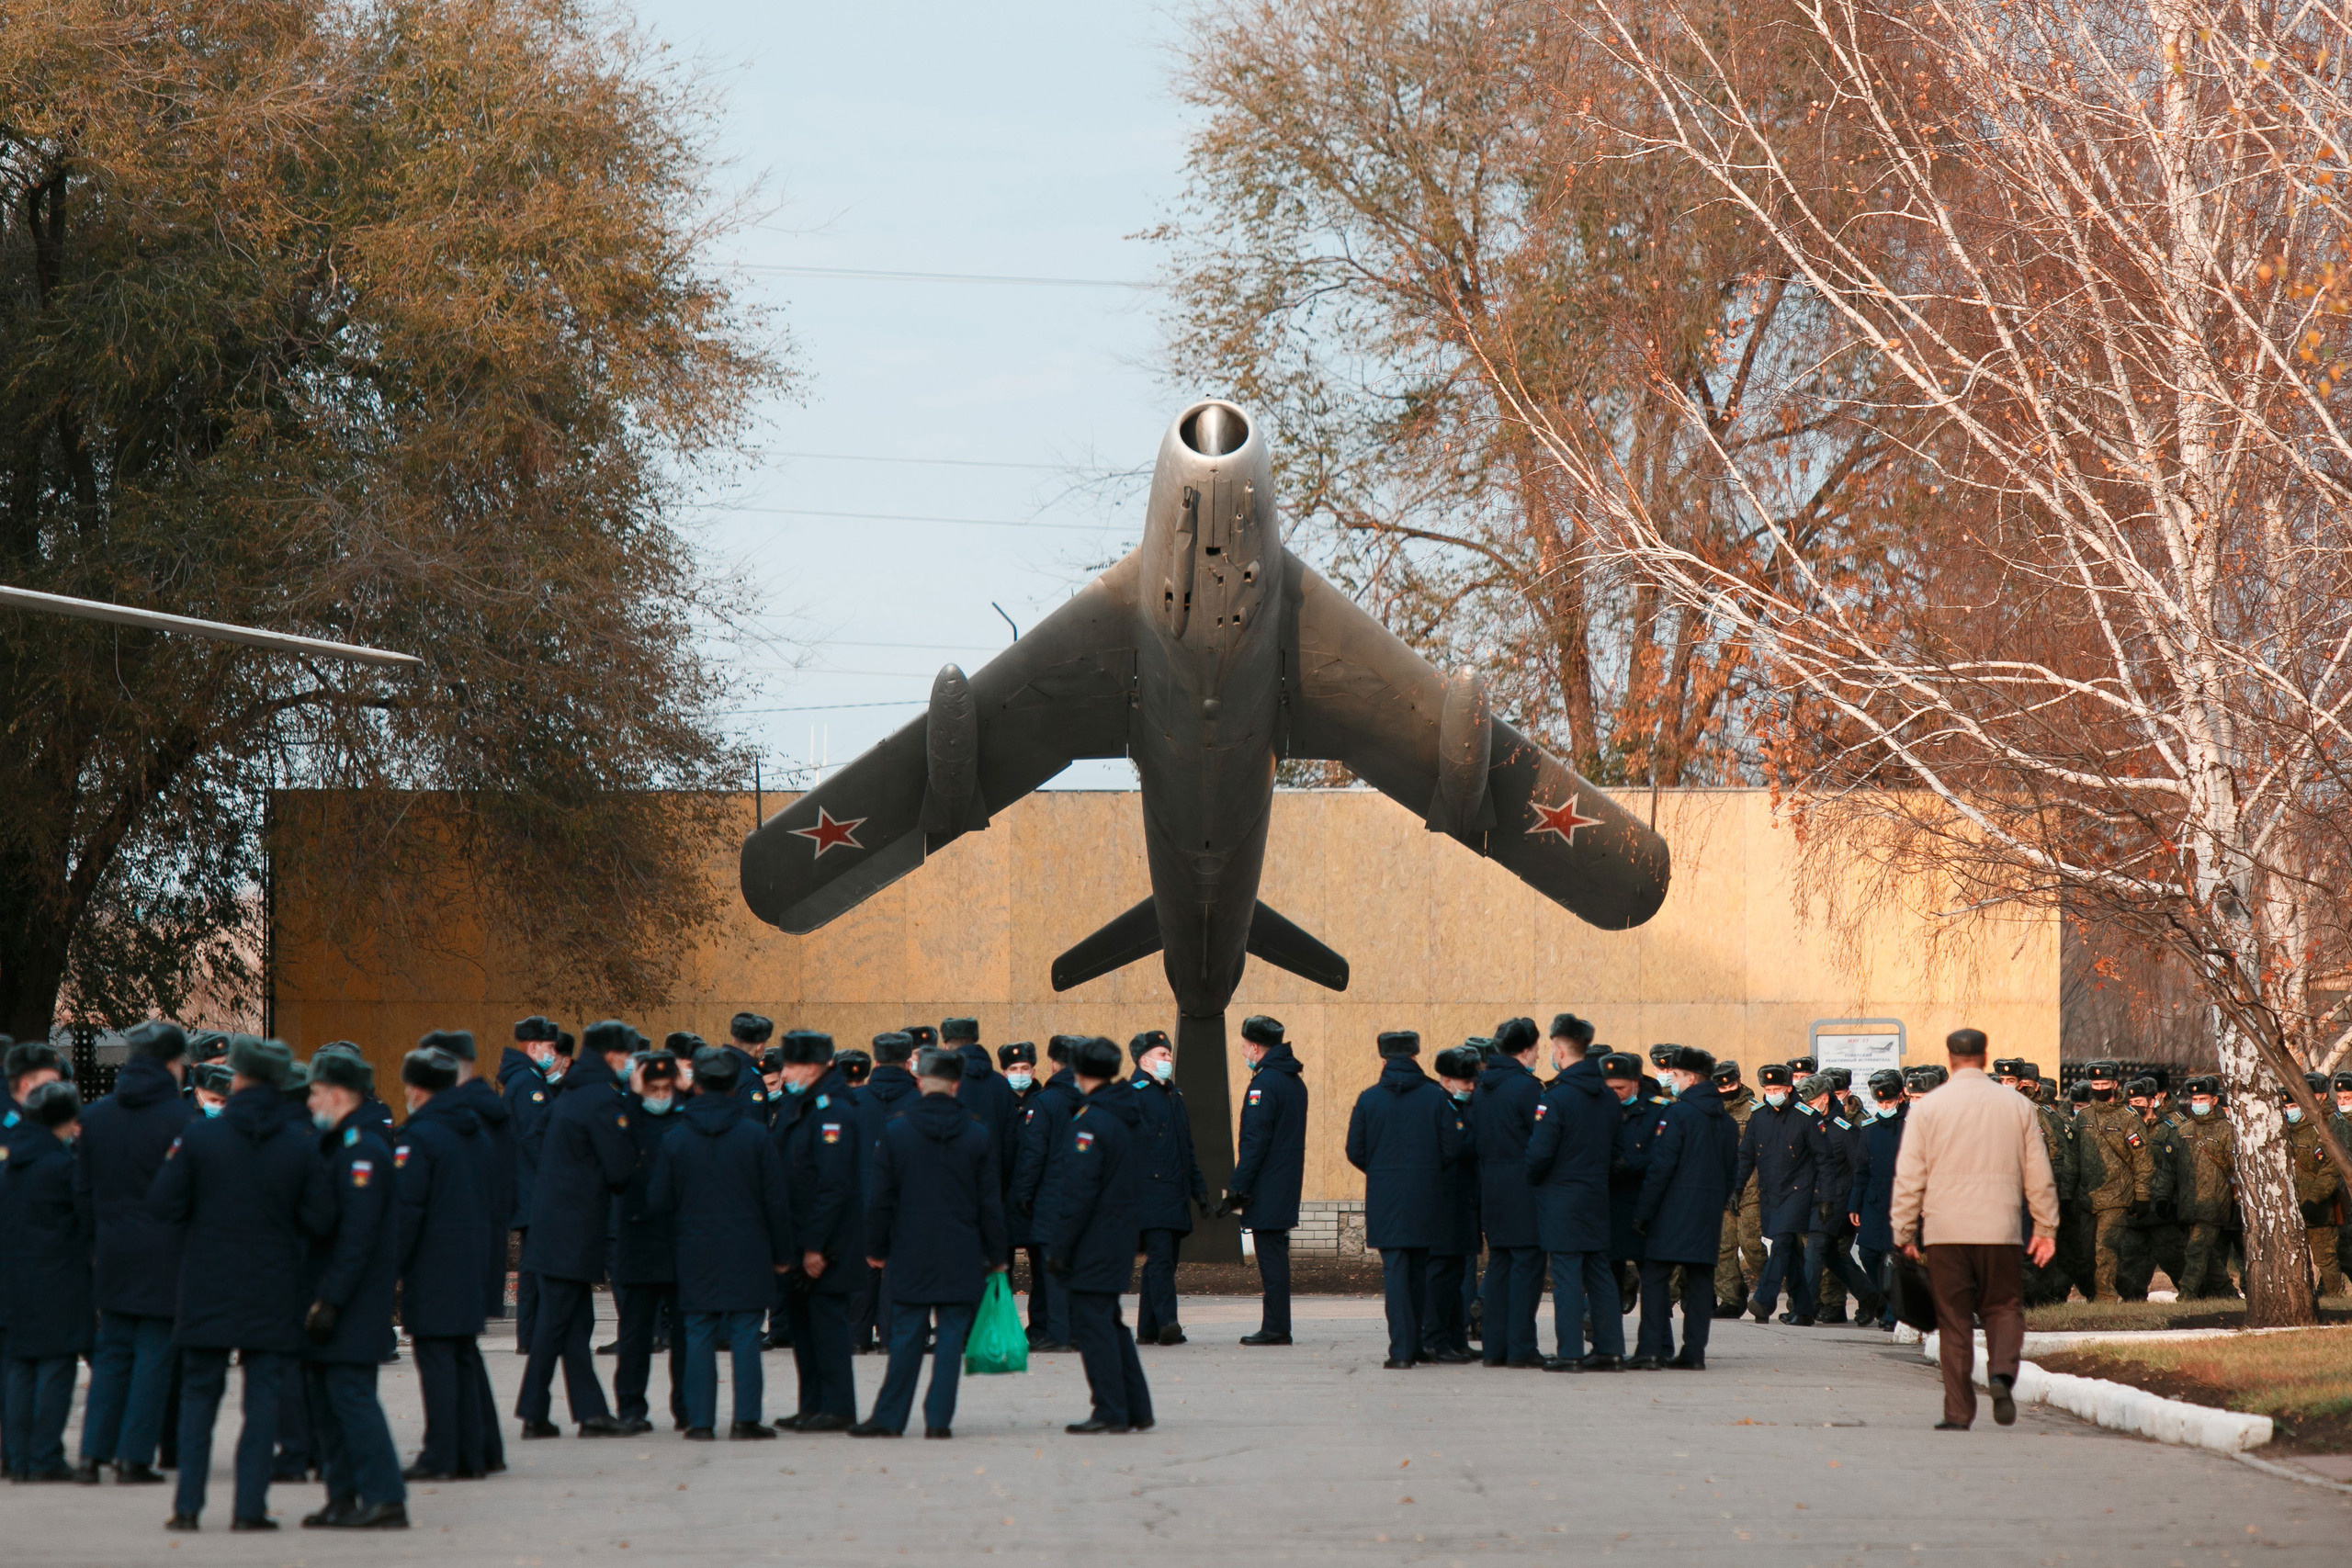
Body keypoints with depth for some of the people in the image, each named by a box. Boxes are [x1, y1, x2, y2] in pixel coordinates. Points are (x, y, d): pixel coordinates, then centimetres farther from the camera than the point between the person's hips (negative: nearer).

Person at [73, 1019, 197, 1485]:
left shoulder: (95, 1116, 4)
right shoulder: (183, 1118, -12)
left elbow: (82, 1189, 8)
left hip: (113, 1254, 5)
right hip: (164, 1255, -5)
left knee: (111, 1354, 13)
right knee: (154, 1354, 2)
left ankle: (94, 1452, 7)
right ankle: (134, 1458, 1)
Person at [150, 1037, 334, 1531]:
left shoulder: (198, 1137, -7)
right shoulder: (302, 1147, -5)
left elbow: (164, 1205, -8)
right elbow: (321, 1221, -5)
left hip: (207, 1290, 0)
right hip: (274, 1296, 0)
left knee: (198, 1397, 10)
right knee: (263, 1399, 4)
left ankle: (187, 1504, 8)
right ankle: (250, 1506, -1)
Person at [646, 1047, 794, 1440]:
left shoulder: (675, 1139, -2)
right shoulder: (755, 1135, -4)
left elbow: (657, 1203, 1)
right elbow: (776, 1201, -2)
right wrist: (782, 1252, 8)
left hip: (696, 1256, 1)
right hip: (747, 1255, -1)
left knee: (699, 1338, 5)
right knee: (745, 1336, 3)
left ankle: (700, 1421, 3)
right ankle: (746, 1419, 0)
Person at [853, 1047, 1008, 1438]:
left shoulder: (896, 1131, -4)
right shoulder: (976, 1134, -1)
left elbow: (881, 1198, -1)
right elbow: (991, 1202, 3)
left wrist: (876, 1248, 9)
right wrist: (997, 1255, 10)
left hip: (910, 1256, 0)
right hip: (961, 1257, 0)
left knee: (907, 1337, 4)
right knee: (951, 1335, 3)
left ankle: (889, 1417, 7)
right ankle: (939, 1418, 0)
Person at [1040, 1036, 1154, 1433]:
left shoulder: (1090, 1122, -18)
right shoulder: (1132, 1115, 9)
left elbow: (1077, 1192, -19)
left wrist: (1058, 1247, -14)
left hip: (1094, 1241, -9)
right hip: (1125, 1232, 9)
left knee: (1092, 1322, -3)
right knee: (1107, 1320, 17)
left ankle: (1110, 1412, -3)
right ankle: (1136, 1410, 19)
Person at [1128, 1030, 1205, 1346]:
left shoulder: (1174, 1097, 21)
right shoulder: (1133, 1096, -6)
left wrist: (1198, 1186, 23)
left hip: (1176, 1195, 9)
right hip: (1150, 1193, -9)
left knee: (1163, 1260, 8)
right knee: (1160, 1257, -15)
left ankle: (1148, 1329, 12)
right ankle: (1167, 1322, -21)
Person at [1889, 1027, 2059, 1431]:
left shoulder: (1927, 1109, 1)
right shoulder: (2016, 1106, 5)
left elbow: (1909, 1177, -1)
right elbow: (2039, 1175, 8)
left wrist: (1904, 1233, 5)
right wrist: (2046, 1228, 16)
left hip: (1945, 1232, -1)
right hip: (1999, 1230, 1)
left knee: (1954, 1321, 4)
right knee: (2002, 1308, 13)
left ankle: (1958, 1413, 2)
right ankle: (2002, 1374, -14)